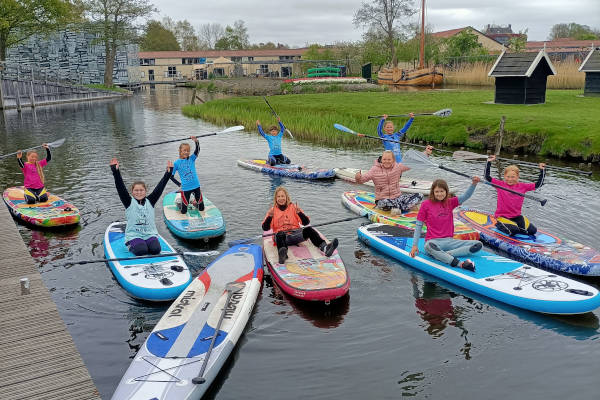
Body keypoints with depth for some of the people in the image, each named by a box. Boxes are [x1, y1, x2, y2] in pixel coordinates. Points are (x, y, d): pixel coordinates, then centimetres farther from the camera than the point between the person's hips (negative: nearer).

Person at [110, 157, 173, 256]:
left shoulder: (150, 201, 8)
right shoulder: (129, 202, 2)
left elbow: (159, 188, 2)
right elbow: (121, 188, -8)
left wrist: (168, 173, -4)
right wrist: (116, 172, -19)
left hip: (150, 234, 3)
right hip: (134, 235, -3)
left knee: (155, 249, -24)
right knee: (141, 250, -28)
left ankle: (146, 244, 7)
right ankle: (132, 246, 3)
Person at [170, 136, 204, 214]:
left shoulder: (191, 159, 2)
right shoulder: (177, 163, -3)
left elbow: (197, 150, -15)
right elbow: (171, 176, 4)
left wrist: (196, 141, -31)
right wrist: (179, 184, -3)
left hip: (196, 186, 2)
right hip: (185, 188, -2)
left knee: (201, 209, 12)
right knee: (183, 211, 5)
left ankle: (196, 203, 44)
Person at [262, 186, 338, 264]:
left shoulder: (293, 207, 15)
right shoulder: (273, 210, 14)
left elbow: (306, 222, 7)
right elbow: (265, 228, 6)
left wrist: (299, 213, -11)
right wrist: (269, 217, -11)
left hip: (296, 233, 1)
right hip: (282, 234, -1)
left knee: (308, 229, -29)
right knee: (280, 235, -37)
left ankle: (324, 247, -52)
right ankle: (282, 254, -68)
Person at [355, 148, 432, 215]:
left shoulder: (398, 167, 0)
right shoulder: (375, 170, -7)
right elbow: (362, 179, -10)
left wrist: (426, 153, -4)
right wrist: (358, 178, -35)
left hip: (397, 197, 4)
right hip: (382, 199, -3)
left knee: (419, 196, -12)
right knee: (385, 202, -42)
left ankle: (399, 208, -24)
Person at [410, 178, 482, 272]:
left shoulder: (450, 202, 13)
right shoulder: (426, 204, 2)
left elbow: (466, 196, -1)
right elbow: (419, 225, 3)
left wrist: (474, 184, -19)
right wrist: (415, 245, -3)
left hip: (449, 241, 5)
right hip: (433, 241, -5)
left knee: (478, 245, -12)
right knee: (429, 246, -41)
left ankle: (443, 255, -30)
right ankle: (460, 264, -56)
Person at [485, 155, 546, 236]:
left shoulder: (522, 186, 5)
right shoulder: (500, 184, -2)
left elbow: (538, 184, 9)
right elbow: (487, 177, -7)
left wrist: (542, 171, 2)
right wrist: (489, 162, -13)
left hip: (516, 217, 4)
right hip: (502, 216, -4)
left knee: (532, 230, -12)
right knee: (513, 230, -30)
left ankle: (514, 227, 8)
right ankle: (500, 226, -1)